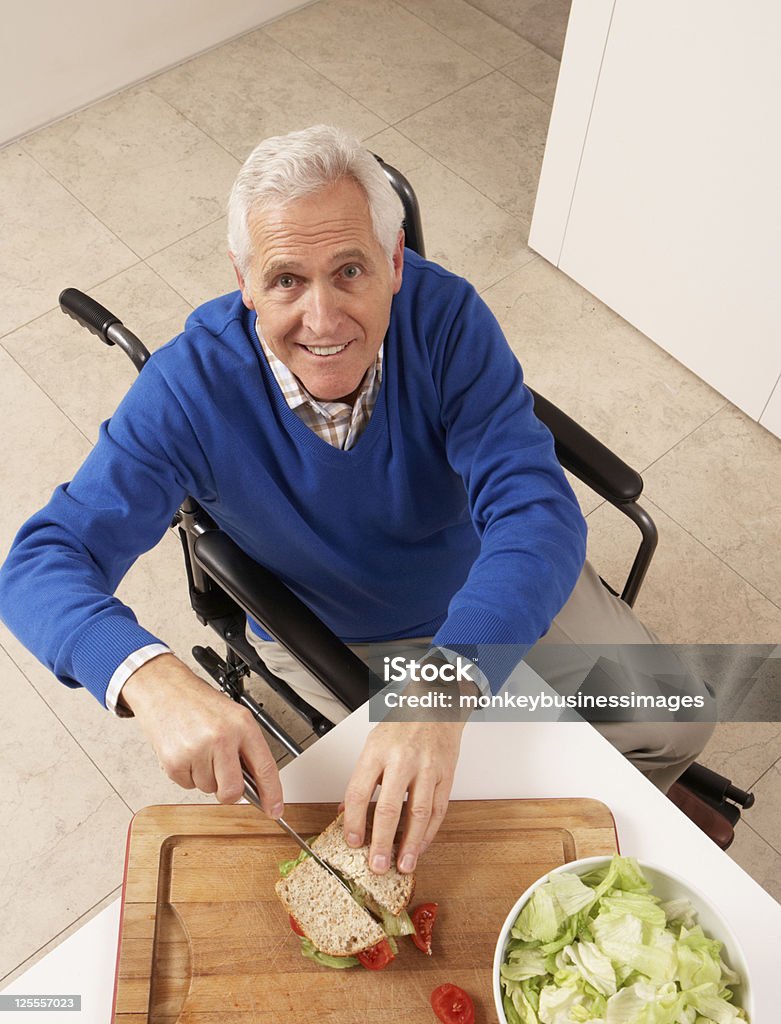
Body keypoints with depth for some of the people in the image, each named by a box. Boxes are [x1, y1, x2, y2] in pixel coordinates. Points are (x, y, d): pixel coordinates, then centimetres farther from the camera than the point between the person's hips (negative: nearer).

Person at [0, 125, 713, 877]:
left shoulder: (445, 316, -28)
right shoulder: (192, 386, -29)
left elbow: (536, 512, -35)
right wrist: (152, 677, -52)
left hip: (493, 591, 2)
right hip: (332, 642, -1)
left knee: (674, 723, 6)